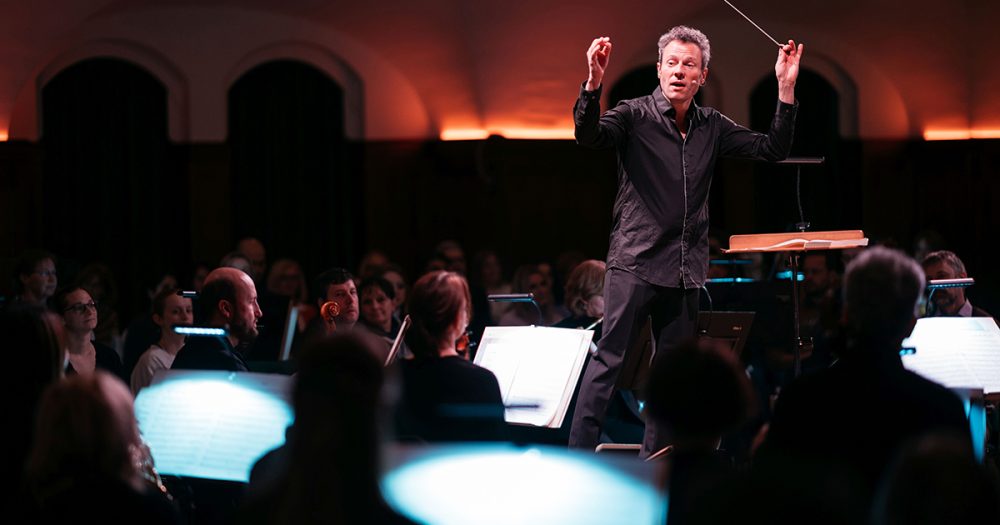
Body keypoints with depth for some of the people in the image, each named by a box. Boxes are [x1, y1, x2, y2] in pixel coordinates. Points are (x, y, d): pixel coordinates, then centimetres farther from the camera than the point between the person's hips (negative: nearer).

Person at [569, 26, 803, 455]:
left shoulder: (712, 127, 10)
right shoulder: (635, 115, -3)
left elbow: (772, 149, 8)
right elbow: (589, 135, -20)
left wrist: (785, 88, -2)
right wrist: (593, 83, -37)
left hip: (685, 270, 5)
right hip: (635, 261, -5)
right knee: (609, 358, -10)